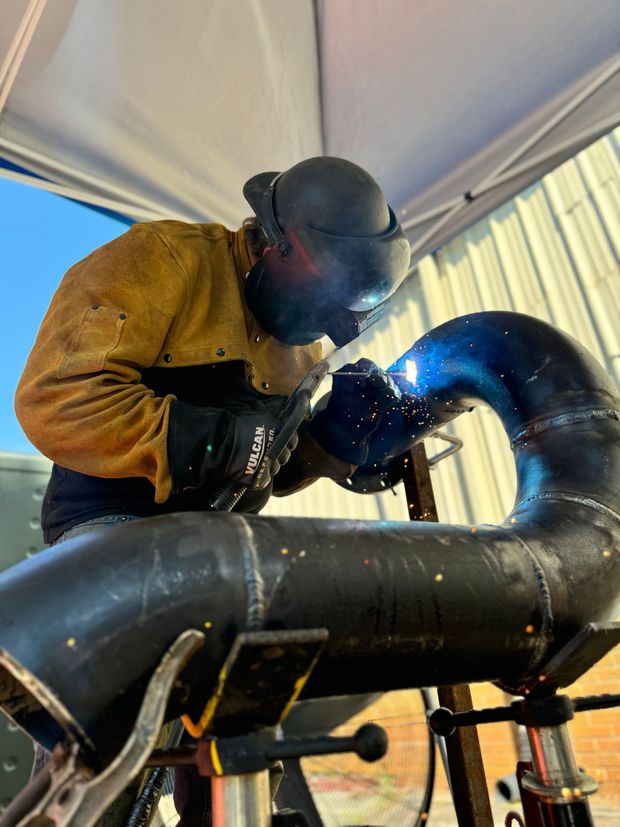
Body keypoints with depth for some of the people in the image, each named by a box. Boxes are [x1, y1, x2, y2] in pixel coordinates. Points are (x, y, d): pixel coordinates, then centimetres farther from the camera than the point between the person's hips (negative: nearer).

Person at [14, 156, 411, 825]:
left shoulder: (302, 342, 14)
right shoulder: (164, 261, -10)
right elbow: (56, 396, -19)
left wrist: (336, 430, -2)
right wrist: (212, 438, -23)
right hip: (116, 522, -6)